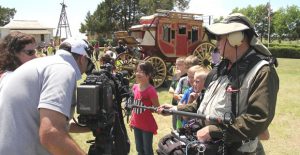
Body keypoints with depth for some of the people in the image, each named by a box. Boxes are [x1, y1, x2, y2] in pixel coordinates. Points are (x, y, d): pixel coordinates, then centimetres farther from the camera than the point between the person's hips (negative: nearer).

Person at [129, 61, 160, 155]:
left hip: (147, 125, -6)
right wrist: (132, 119, 13)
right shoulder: (135, 87, 0)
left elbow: (157, 108, -12)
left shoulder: (151, 90, -20)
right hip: (136, 123, 7)